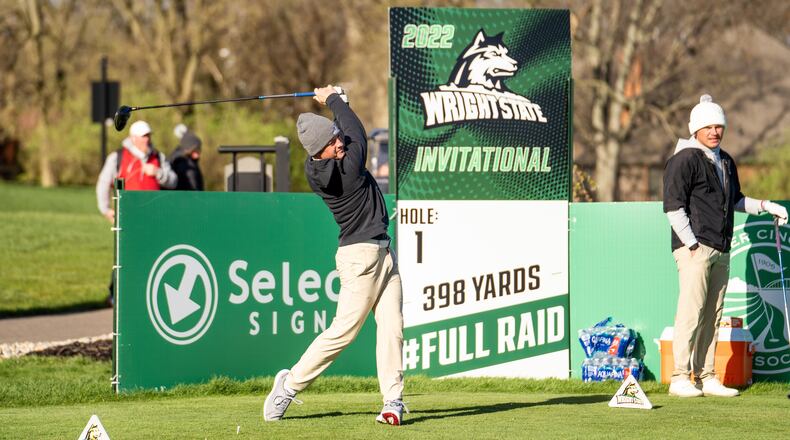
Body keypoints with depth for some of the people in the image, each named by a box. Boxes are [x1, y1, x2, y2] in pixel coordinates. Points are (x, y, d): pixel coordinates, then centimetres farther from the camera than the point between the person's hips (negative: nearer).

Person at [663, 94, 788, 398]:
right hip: (695, 249, -8)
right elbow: (673, 206, -11)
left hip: (721, 251, 8)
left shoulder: (726, 162, 19)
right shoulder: (685, 159, -6)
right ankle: (680, 378, -9)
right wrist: (691, 243, -14)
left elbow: (735, 200, 31)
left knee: (713, 315, 8)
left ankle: (706, 377, 11)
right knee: (691, 312, -11)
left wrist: (766, 207, 18)